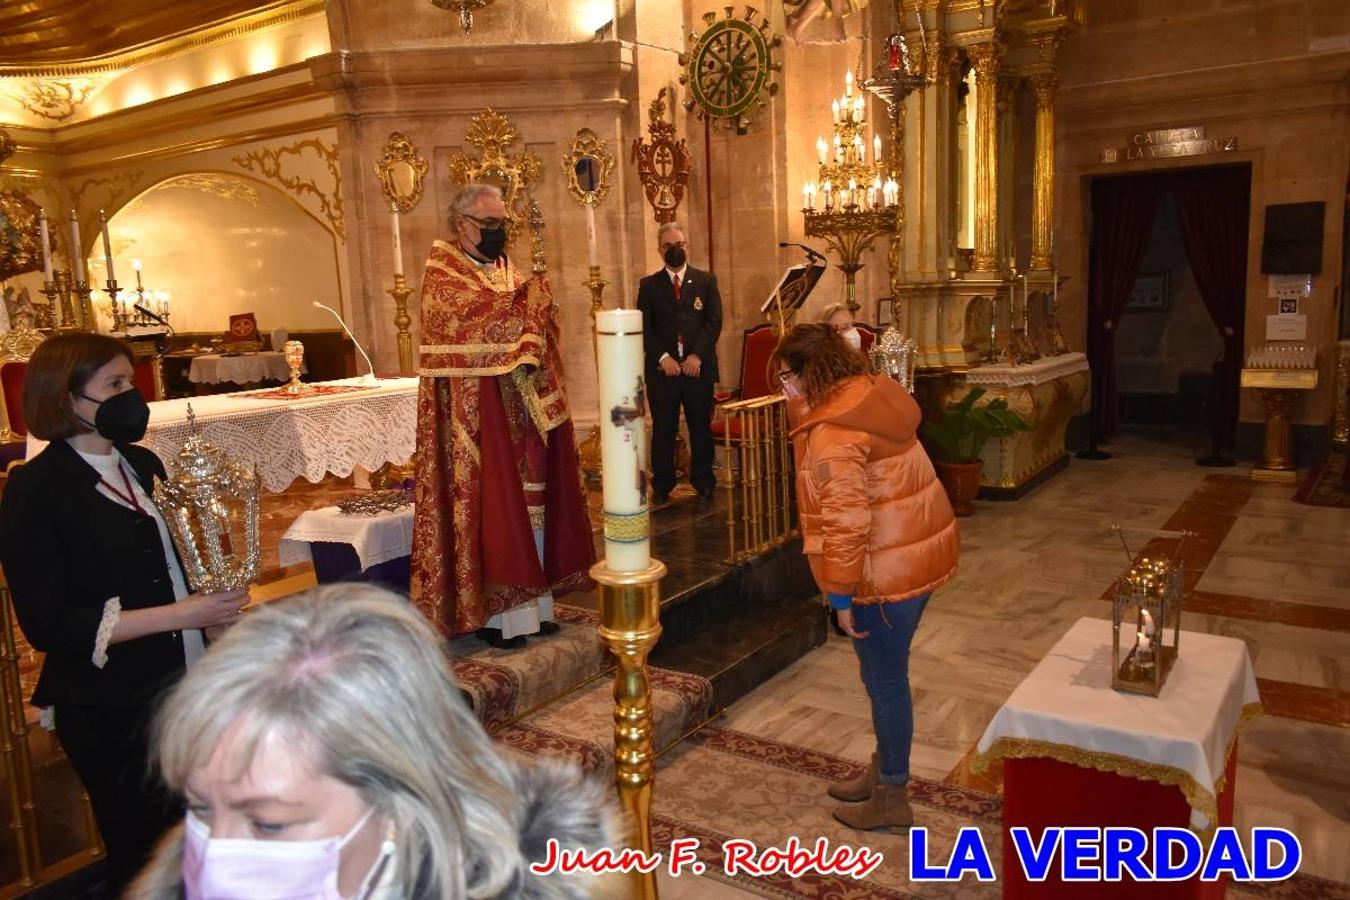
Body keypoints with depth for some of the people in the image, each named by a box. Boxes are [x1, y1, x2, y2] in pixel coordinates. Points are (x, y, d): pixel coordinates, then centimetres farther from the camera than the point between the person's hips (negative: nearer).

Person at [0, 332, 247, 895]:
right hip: (111, 711, -6)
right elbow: (47, 625, -18)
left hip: (185, 689, 6)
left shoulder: (142, 464, 7)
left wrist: (218, 603, 4)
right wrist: (180, 614, -22)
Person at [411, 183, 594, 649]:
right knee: (487, 504, -4)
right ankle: (491, 612, 5)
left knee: (528, 502, 8)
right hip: (475, 411, -7)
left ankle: (528, 601, 18)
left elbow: (535, 330, 11)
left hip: (520, 409, 7)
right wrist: (529, 296, -9)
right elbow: (484, 320, -19)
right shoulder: (443, 272, -4)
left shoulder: (506, 271, 17)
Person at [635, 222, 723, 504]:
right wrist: (664, 357, -12)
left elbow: (714, 322, 0)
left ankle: (703, 483, 18)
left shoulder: (706, 280, 8)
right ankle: (662, 486, 16)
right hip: (662, 369, 0)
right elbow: (644, 328, 1)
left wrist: (697, 355, -12)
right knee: (663, 430, 5)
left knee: (701, 428, 6)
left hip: (699, 367, 0)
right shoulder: (648, 285, 8)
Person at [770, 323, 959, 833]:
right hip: (923, 549, 9)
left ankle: (891, 799, 23)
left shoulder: (831, 432, -22)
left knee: (885, 680, 6)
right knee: (885, 673, 22)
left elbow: (846, 523, -24)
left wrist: (841, 595, -17)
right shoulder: (872, 394, 6)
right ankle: (883, 770, 38)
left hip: (888, 570, -9)